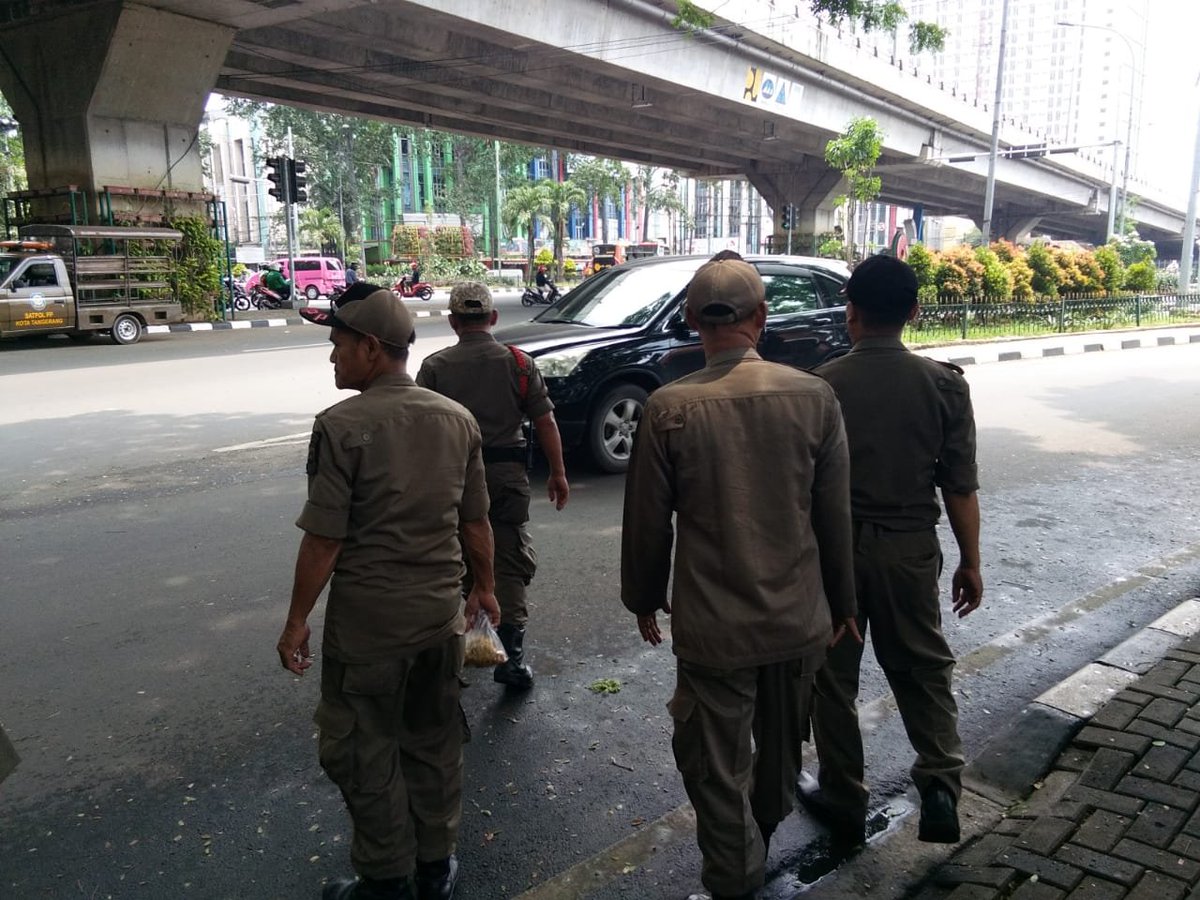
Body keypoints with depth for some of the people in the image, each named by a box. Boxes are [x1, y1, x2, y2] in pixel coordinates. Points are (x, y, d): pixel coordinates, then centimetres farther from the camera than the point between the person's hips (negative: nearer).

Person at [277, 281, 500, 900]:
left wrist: (296, 621, -4)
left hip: (367, 622, -5)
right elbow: (476, 522, 5)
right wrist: (484, 586, 19)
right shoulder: (457, 419, -1)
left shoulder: (342, 425, -17)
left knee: (364, 753, 13)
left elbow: (324, 540, -16)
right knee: (434, 744, 19)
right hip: (441, 614, 5)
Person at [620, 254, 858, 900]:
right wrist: (842, 601, 12)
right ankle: (766, 824, 55)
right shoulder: (814, 397, -10)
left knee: (717, 767, 15)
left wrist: (644, 598, 10)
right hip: (801, 617, 4)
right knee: (782, 744, 29)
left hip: (713, 623, -4)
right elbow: (835, 516, -2)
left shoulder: (668, 408, -15)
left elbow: (646, 521, -7)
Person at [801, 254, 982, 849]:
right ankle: (941, 785, 10)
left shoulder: (822, 385, -11)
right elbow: (960, 487, -4)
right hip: (910, 549, 2)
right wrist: (970, 562, 8)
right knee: (923, 667, 21)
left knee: (834, 675, 14)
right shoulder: (944, 384, -7)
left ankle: (843, 801, 26)